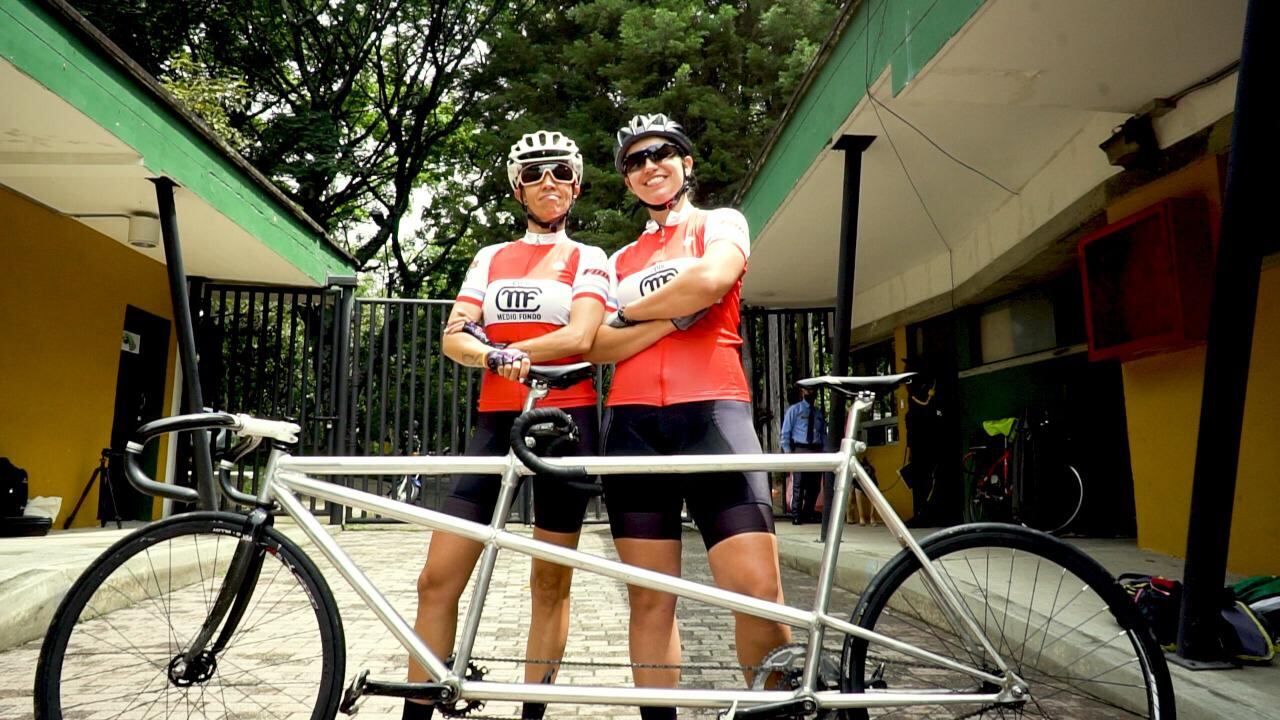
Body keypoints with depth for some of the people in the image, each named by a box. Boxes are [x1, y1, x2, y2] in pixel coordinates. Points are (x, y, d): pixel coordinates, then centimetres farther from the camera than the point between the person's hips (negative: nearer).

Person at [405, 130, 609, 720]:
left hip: (564, 418, -2)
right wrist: (497, 357, -17)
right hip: (496, 420, 3)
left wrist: (499, 348, -11)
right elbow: (454, 338, 4)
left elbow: (580, 336, -9)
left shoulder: (587, 259, 8)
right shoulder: (491, 258, 17)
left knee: (550, 584, 6)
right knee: (437, 579, -4)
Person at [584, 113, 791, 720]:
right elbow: (598, 347, 7)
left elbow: (710, 281, -11)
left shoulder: (721, 223, 13)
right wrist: (676, 315, -6)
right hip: (633, 422, 4)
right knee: (649, 599, 4)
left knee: (759, 591, -12)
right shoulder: (620, 259, 22)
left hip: (710, 413, -3)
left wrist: (632, 310, 3)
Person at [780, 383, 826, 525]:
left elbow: (823, 433, 15)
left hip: (816, 451, 5)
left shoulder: (818, 412, 16)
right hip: (800, 450, -5)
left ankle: (808, 514, 22)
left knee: (814, 486, 9)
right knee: (798, 485, -6)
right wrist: (788, 452, -9)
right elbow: (785, 433, 0)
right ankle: (796, 516, 2)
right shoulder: (794, 410, 3)